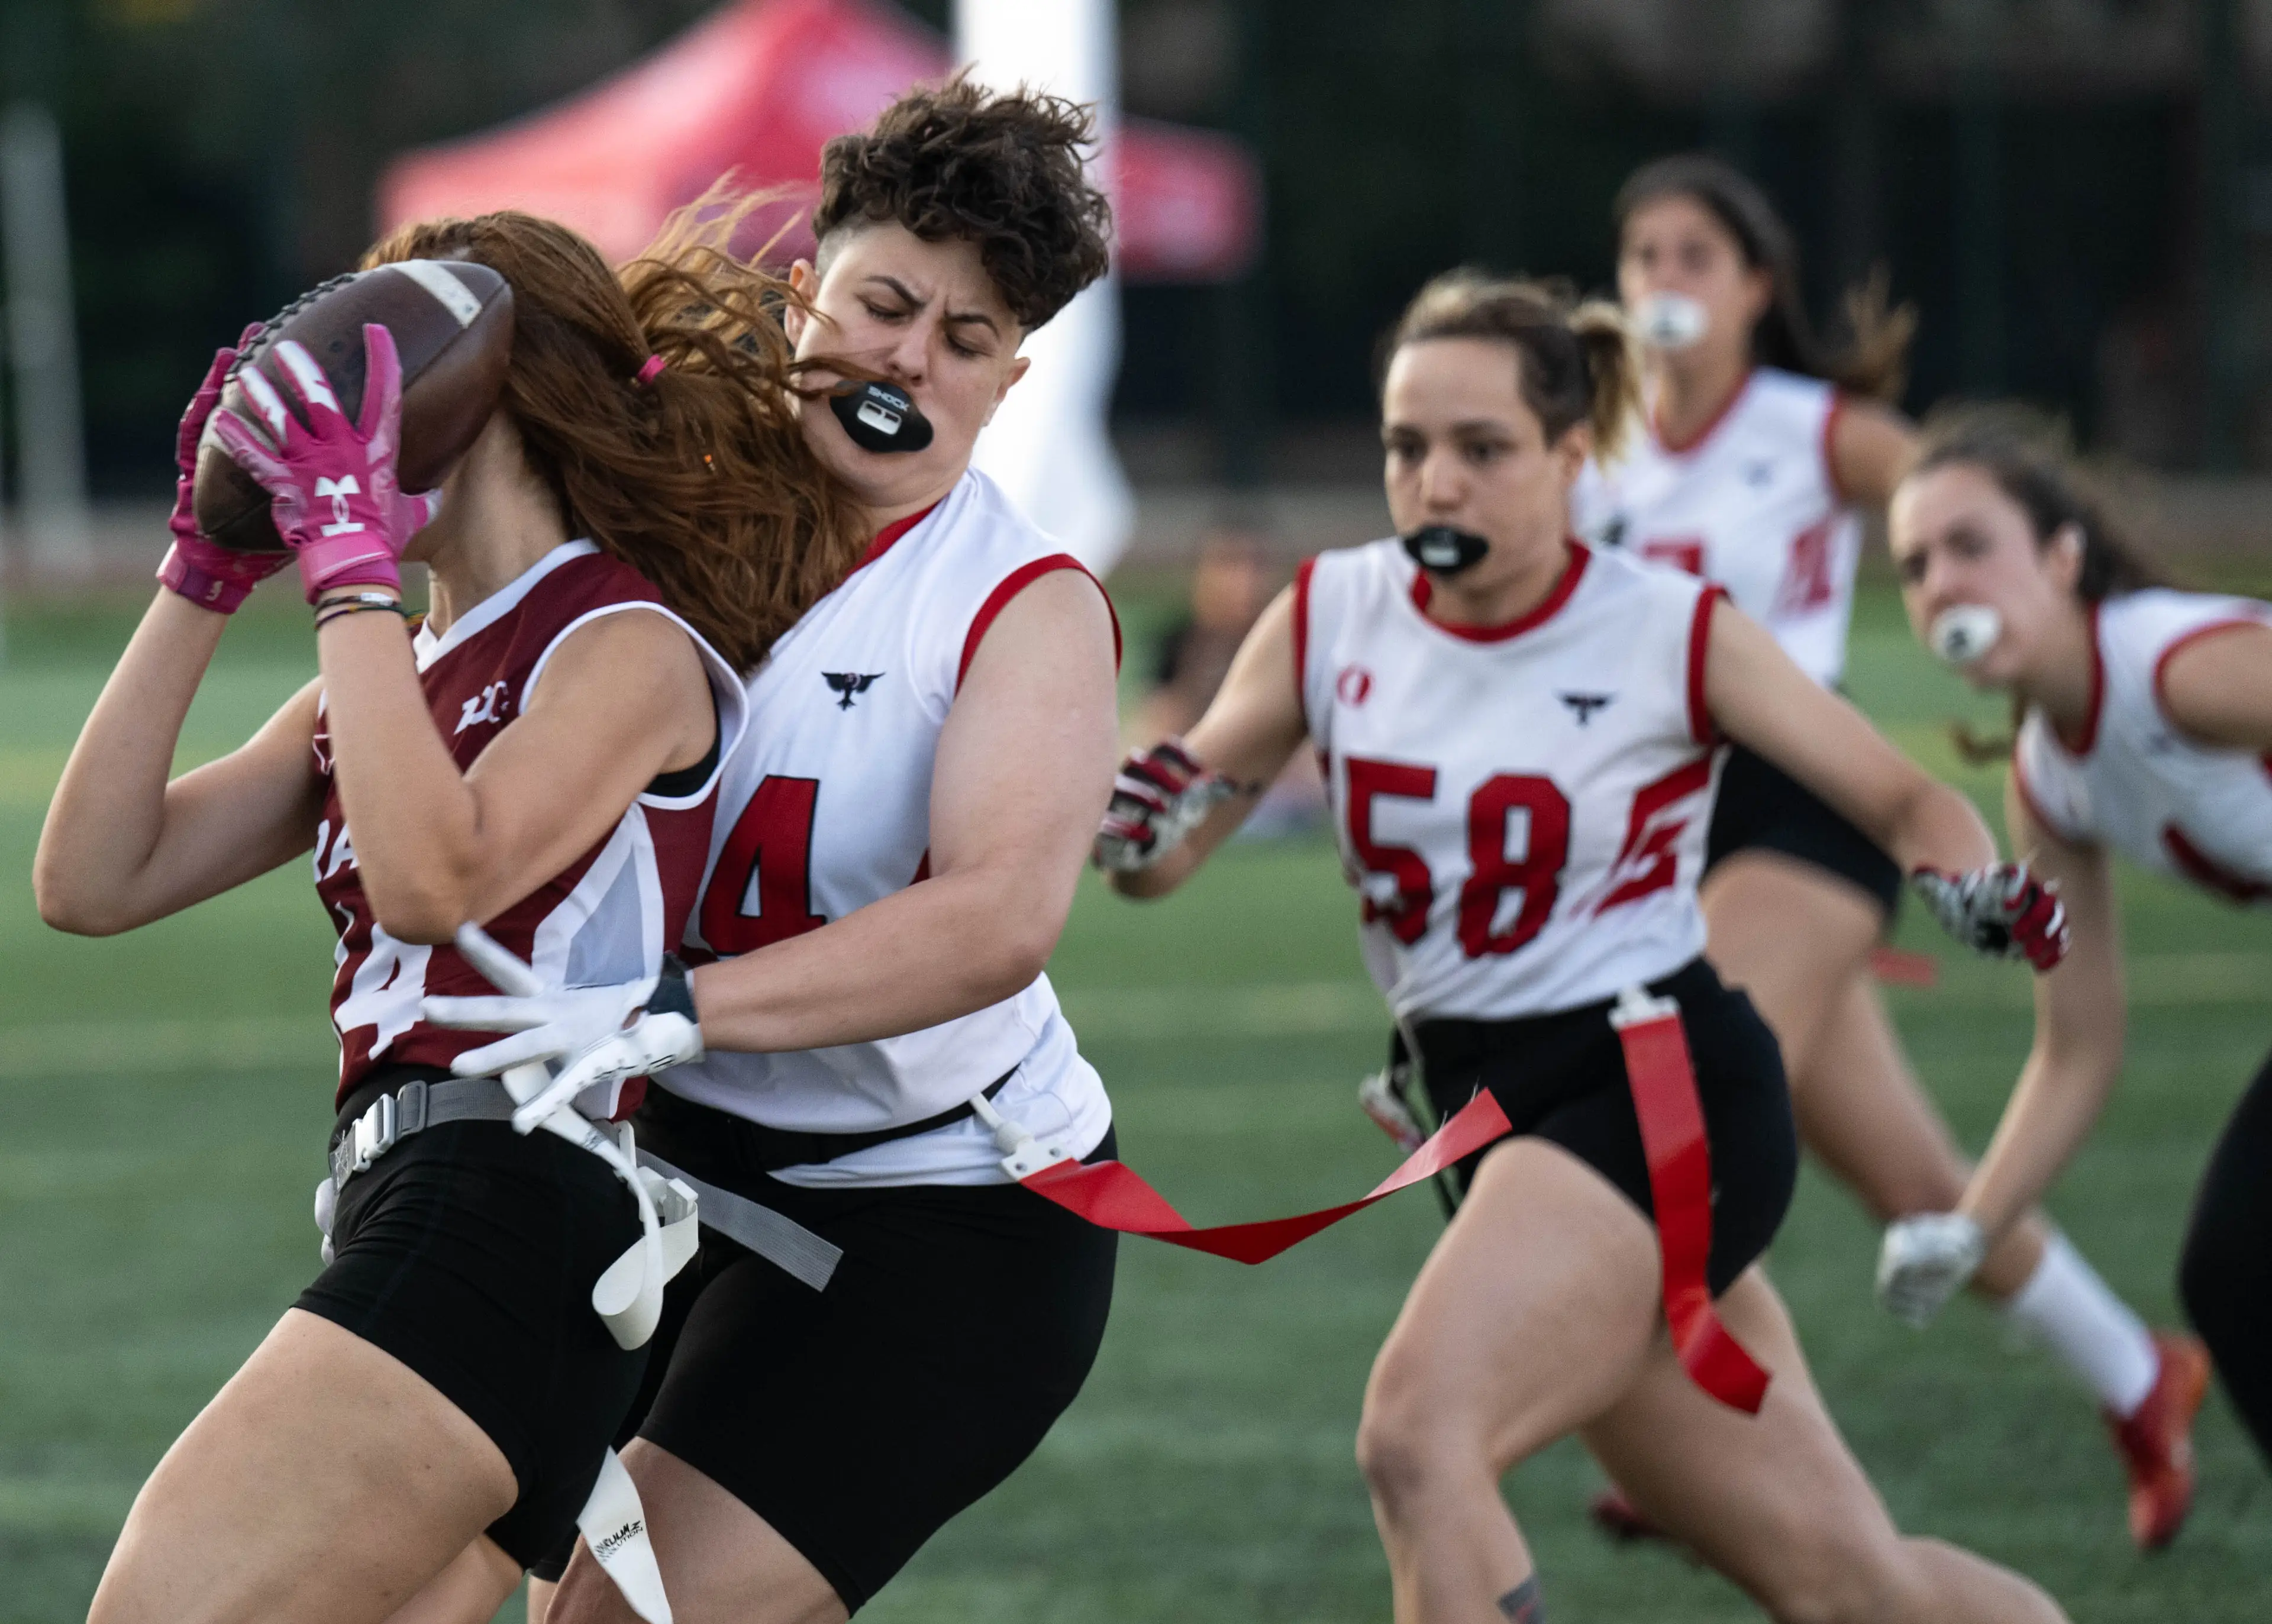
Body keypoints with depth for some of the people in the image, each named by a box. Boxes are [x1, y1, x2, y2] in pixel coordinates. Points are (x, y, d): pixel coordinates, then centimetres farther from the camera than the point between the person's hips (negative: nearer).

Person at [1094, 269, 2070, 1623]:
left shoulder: (1674, 634, -8)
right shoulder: (1334, 619, 2)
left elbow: (1904, 800, 3)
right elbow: (1162, 850, 4)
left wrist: (1975, 883, -19)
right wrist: (1142, 828, -20)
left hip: (1663, 1100, -5)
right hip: (1490, 1109, 5)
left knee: (1418, 1437, -27)